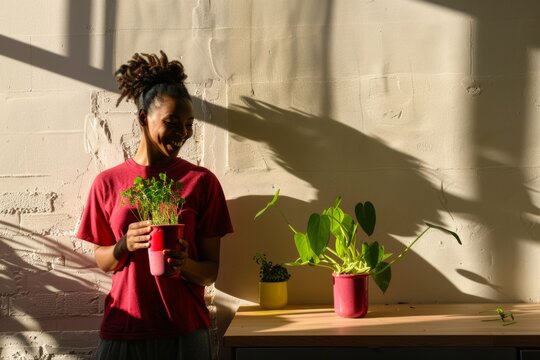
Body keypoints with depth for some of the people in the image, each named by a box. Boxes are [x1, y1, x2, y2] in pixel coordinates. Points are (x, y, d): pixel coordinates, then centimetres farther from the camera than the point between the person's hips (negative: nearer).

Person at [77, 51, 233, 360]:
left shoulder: (202, 181, -4)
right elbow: (102, 260, 8)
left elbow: (211, 271, -1)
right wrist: (124, 246, -13)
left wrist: (185, 264, -21)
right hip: (124, 331, 1)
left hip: (185, 332, -1)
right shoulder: (108, 182, -1)